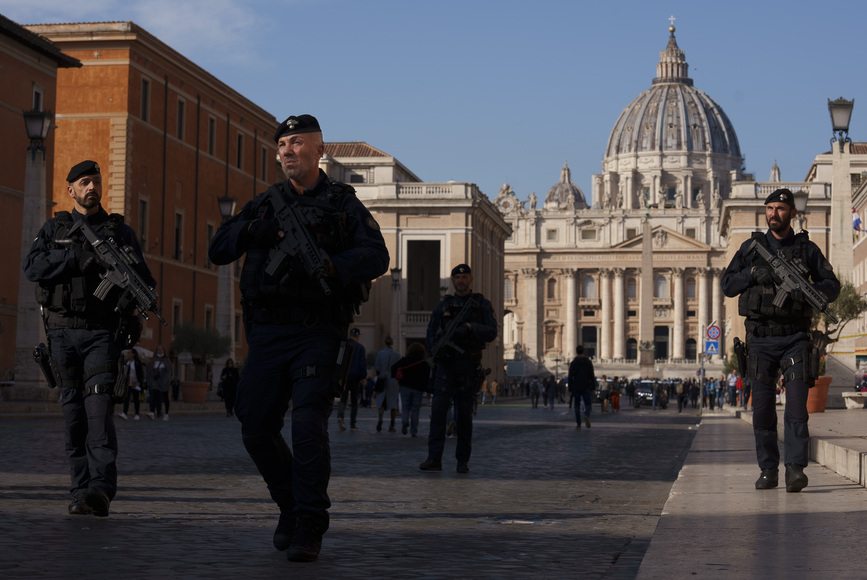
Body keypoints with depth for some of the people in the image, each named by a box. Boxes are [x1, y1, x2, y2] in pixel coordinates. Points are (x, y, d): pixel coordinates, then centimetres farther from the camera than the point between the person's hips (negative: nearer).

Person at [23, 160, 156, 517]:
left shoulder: (119, 231, 10)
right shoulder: (54, 229, 13)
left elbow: (143, 277, 3)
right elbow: (33, 267, -4)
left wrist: (131, 295, -20)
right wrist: (76, 257, -16)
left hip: (102, 332, -2)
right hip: (63, 333, 2)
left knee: (99, 408, -16)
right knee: (73, 412, 4)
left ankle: (101, 488, -25)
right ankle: (81, 490, 9)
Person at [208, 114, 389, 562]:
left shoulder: (343, 204, 7)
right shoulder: (264, 204, 15)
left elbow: (376, 256, -7)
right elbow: (218, 250, 7)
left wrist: (331, 266, -25)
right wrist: (260, 230, -11)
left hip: (317, 334, -4)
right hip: (267, 334, 4)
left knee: (308, 428, -15)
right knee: (257, 431, 3)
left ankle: (309, 528, -7)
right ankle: (289, 508, 25)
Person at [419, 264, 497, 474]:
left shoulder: (482, 304, 7)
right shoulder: (443, 305, 12)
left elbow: (492, 332, -4)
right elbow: (431, 333, 13)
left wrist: (470, 327, -20)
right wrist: (436, 347, -8)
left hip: (469, 365, -1)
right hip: (445, 363, 1)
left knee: (464, 413, 2)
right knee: (438, 409, -12)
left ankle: (463, 460, 12)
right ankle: (434, 459, -14)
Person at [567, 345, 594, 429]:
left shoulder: (573, 363, -1)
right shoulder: (588, 362, 1)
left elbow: (570, 377, -2)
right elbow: (592, 376, -1)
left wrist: (570, 390, 2)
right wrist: (593, 388, 3)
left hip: (576, 387, 0)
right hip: (586, 387, 0)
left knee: (577, 405, 7)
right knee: (588, 403, 5)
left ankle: (578, 424, 3)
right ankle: (587, 415, -27)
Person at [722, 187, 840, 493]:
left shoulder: (807, 248, 6)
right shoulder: (751, 247, 9)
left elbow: (832, 286, 4)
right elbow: (727, 285, 6)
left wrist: (809, 290, -18)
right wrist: (754, 273, -12)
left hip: (795, 338, -1)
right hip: (760, 339, 1)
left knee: (797, 406, -12)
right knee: (762, 409, 2)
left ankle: (795, 469, -13)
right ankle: (768, 470, 11)